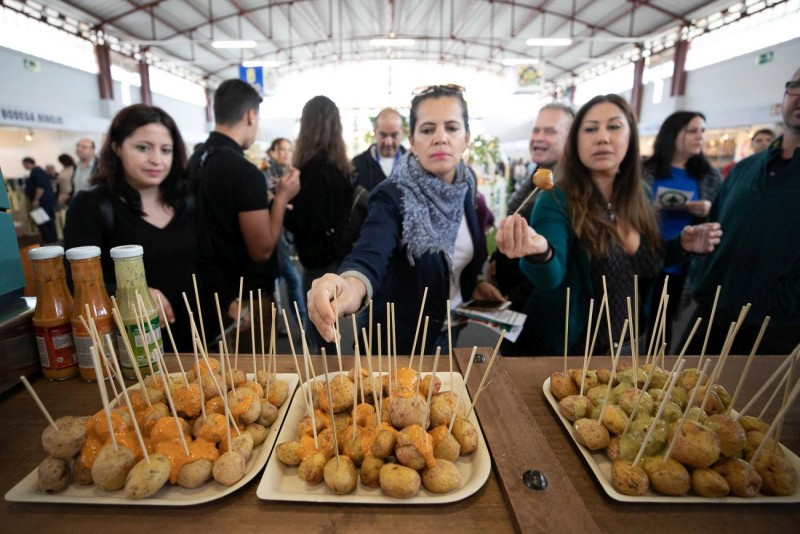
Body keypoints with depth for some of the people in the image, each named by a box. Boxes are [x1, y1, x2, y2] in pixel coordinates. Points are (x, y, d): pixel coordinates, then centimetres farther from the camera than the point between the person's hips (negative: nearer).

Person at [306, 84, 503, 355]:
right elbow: (371, 252, -44)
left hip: (456, 331, 6)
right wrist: (352, 285, -63)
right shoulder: (393, 195, -23)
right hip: (403, 342, -5)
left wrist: (472, 284, -2)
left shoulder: (465, 185, -4)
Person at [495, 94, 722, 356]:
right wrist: (540, 251, -57)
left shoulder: (639, 199, -2)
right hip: (564, 349, -6)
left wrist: (680, 245, -5)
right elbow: (550, 277, -36)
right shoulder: (557, 200, -20)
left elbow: (645, 264, 12)